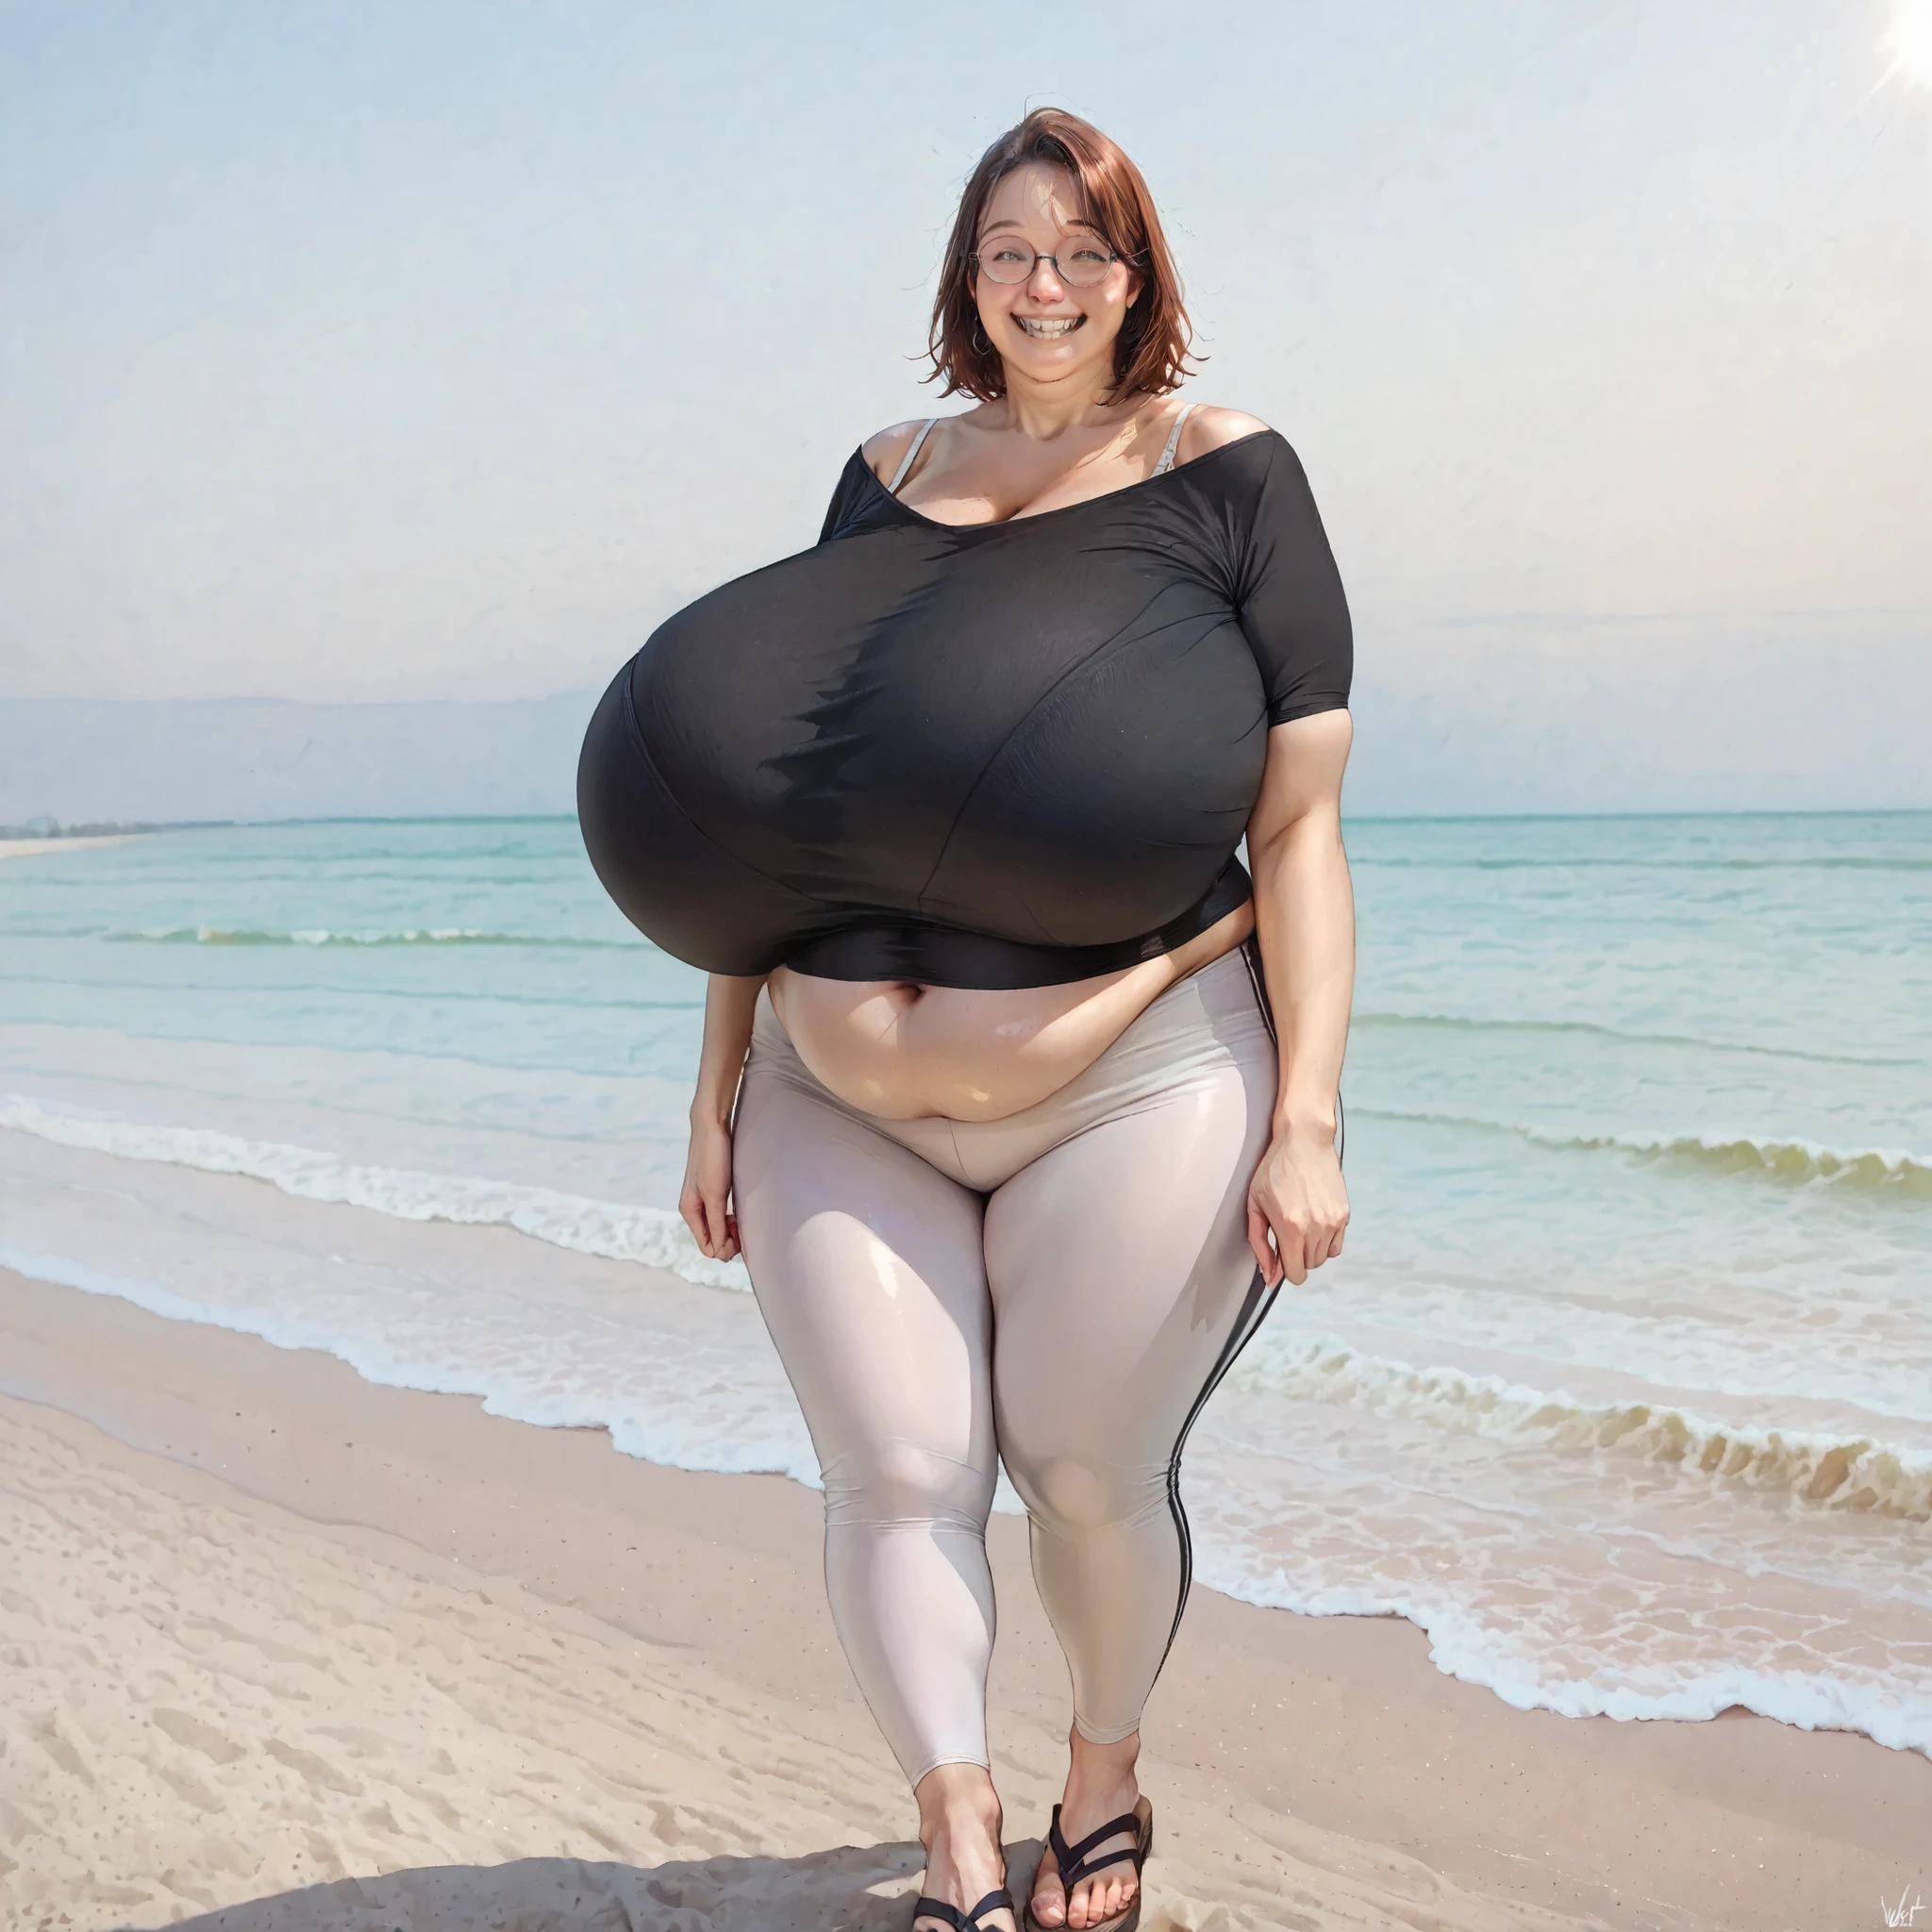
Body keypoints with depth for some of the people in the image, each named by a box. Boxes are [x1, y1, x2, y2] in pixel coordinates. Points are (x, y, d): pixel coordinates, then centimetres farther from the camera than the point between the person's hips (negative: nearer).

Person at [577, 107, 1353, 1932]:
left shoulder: (1227, 475, 0)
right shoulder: (886, 477, 10)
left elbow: (1299, 826, -4)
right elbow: (761, 814, 11)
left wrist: (1306, 1119, -11)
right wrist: (718, 1092, 10)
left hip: (1132, 1094, -3)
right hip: (843, 1110, 3)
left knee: (1086, 1471, 7)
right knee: (895, 1471, -4)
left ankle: (1105, 1781, 33)